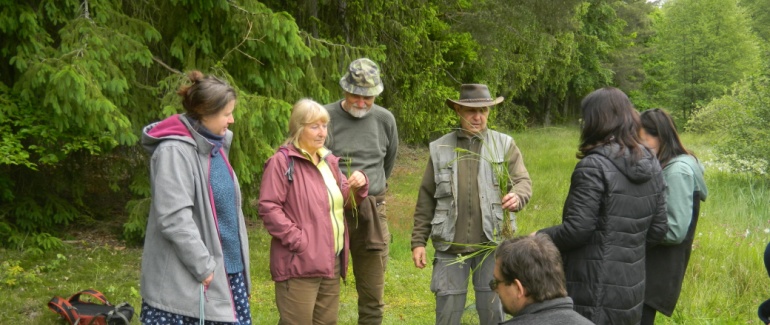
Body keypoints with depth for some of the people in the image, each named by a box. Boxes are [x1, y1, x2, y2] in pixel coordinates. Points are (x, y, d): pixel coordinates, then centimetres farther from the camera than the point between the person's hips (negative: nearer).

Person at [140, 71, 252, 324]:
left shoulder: (215, 145, 11)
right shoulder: (174, 151, -16)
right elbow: (174, 218, -22)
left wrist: (237, 260, 12)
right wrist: (203, 266, -19)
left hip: (227, 268, 9)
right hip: (183, 281, -8)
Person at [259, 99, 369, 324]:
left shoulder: (329, 161, 15)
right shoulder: (282, 161, -9)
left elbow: (343, 201, 20)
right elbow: (269, 208, -16)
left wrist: (358, 187, -1)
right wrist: (297, 240, -20)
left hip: (330, 261, 8)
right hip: (299, 262, -8)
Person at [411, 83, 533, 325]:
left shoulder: (505, 145, 6)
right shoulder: (440, 149, 8)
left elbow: (523, 181, -2)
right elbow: (426, 199, 9)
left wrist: (517, 197, -26)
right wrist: (418, 241, 5)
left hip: (492, 243, -1)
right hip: (450, 244, 1)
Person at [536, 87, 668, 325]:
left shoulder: (594, 166, -17)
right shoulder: (651, 165, 6)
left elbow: (576, 230, -19)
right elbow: (658, 230, 9)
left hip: (594, 292, -7)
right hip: (631, 288, 7)